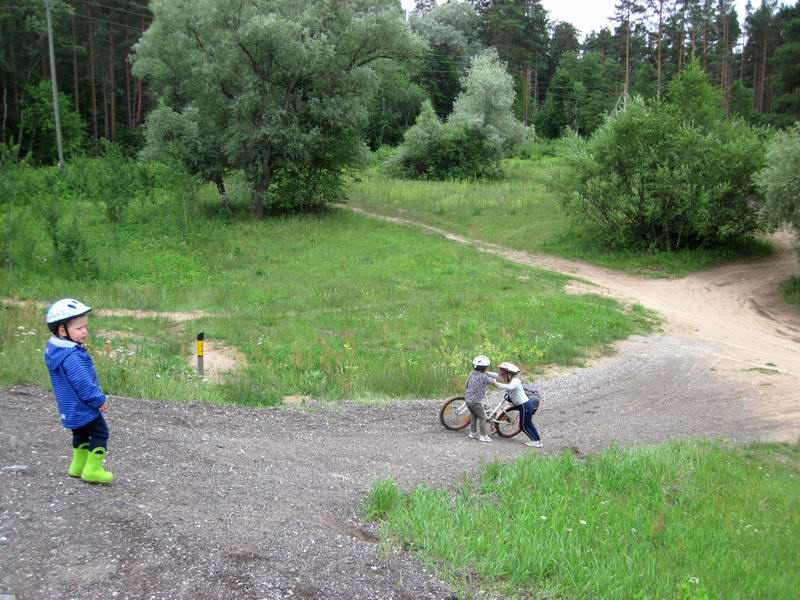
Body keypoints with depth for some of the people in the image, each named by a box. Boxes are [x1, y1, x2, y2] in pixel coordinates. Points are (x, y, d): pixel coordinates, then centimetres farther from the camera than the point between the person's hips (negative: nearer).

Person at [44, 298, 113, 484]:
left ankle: (78, 466, 34)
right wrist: (100, 400, -15)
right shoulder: (72, 357, -30)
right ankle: (92, 470, 5)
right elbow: (84, 384, -29)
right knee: (100, 433, 3)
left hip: (70, 409, 10)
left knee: (81, 433, 25)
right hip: (84, 408, -10)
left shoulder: (55, 350, 3)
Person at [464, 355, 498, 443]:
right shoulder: (483, 377, -20)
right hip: (476, 401, -7)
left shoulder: (472, 373, 1)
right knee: (482, 418, 8)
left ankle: (473, 433, 33)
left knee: (474, 416, 24)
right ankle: (483, 436, 13)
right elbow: (493, 381, -6)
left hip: (468, 399, 7)